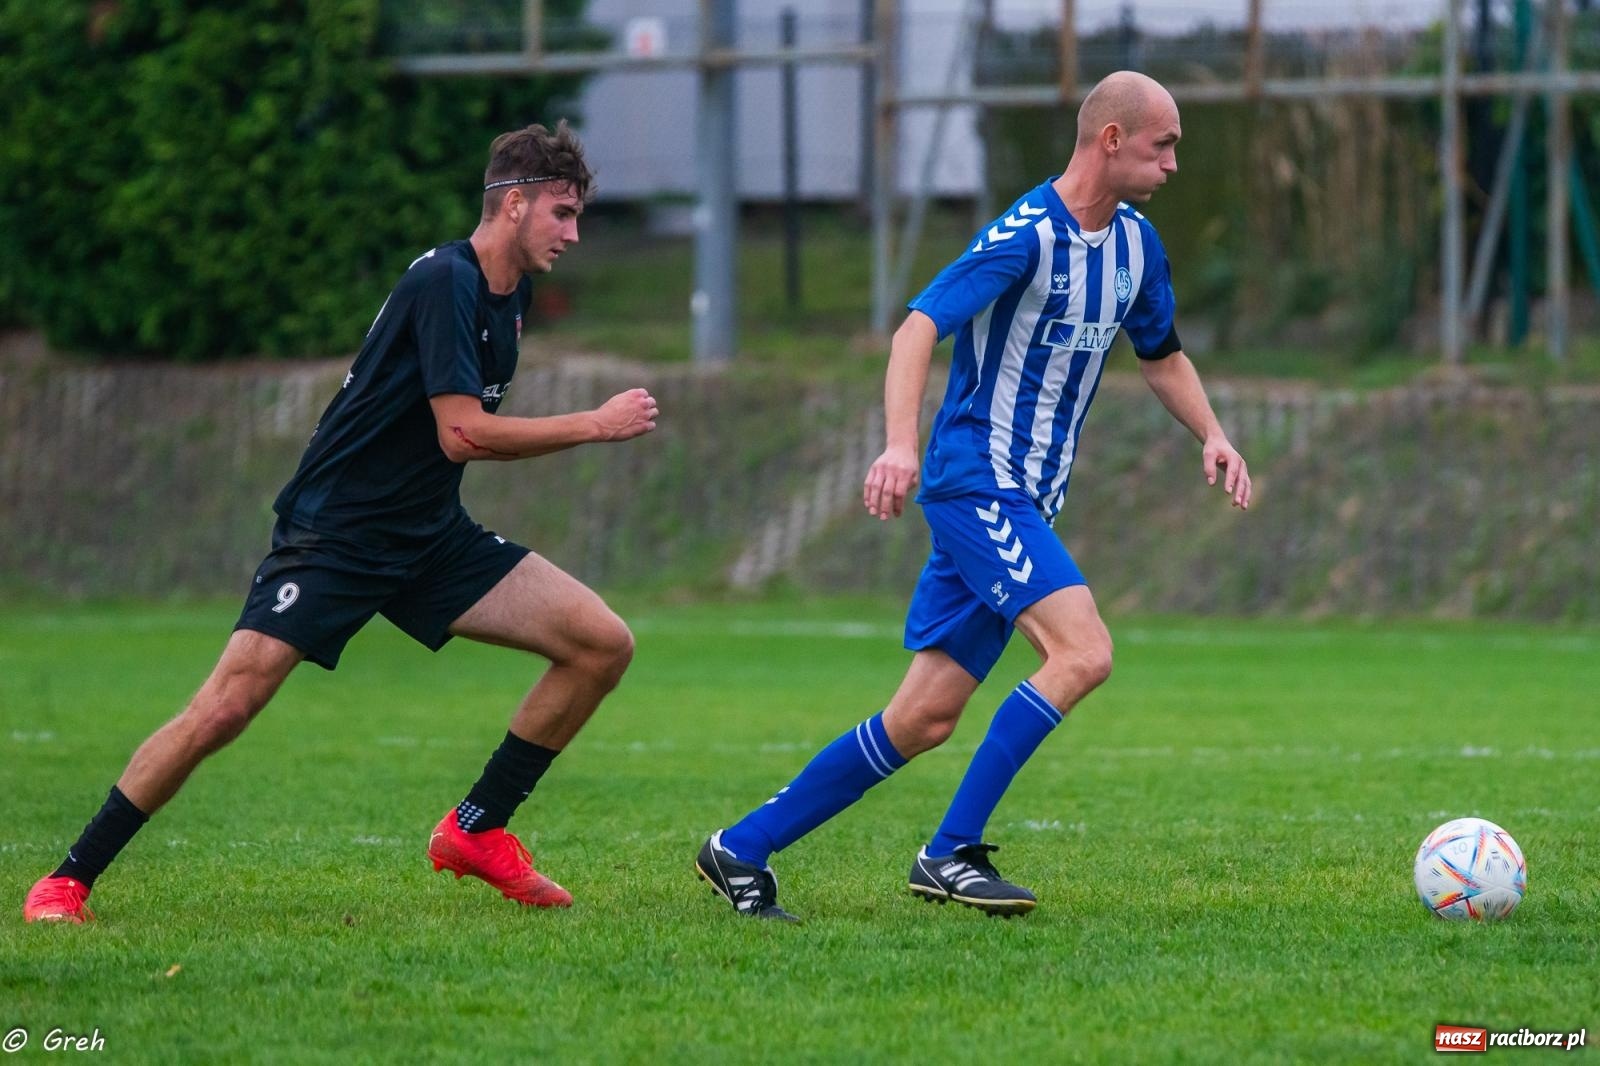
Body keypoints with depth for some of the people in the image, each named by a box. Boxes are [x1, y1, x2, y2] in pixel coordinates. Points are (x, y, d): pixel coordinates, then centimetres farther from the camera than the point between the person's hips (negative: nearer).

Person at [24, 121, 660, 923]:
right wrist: (597, 426, -18)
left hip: (429, 539, 8)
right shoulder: (444, 281, -18)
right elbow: (462, 434, -24)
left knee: (603, 643, -4)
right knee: (226, 706, -18)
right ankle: (68, 880, -5)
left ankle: (475, 831, 7)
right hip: (333, 532, -8)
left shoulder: (510, 294, 10)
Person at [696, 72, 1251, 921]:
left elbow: (1161, 354, 28)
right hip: (974, 480, -8)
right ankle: (950, 853, -17)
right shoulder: (1026, 236, -15)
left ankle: (741, 850, 12)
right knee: (1082, 653, -22)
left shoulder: (1134, 243, 12)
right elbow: (919, 328, -24)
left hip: (1023, 500, 8)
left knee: (926, 718, 4)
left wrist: (1212, 436, 11)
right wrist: (900, 443, -38)